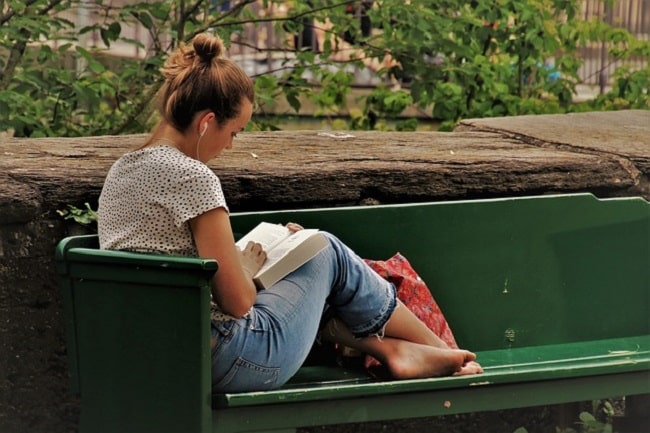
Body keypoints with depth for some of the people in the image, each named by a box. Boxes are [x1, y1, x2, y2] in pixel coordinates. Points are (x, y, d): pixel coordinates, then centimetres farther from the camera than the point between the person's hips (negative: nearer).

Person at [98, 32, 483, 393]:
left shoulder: (121, 171, 8)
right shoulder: (192, 178, -19)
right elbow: (238, 301, -18)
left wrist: (232, 260, 13)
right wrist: (246, 266, 3)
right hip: (226, 362, -8)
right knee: (328, 255, 14)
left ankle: (392, 350, 22)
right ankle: (442, 349, 29)